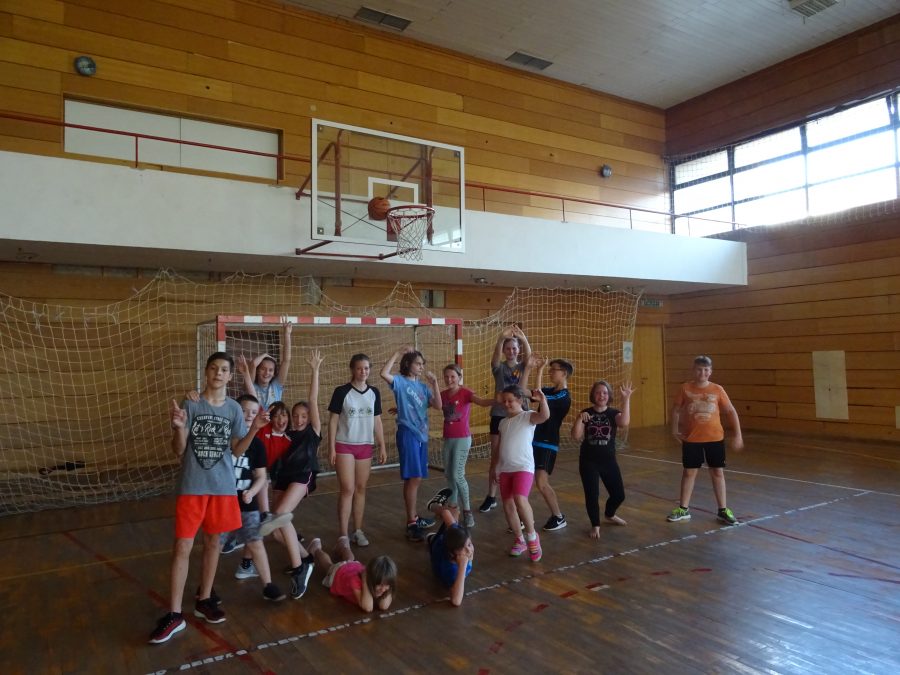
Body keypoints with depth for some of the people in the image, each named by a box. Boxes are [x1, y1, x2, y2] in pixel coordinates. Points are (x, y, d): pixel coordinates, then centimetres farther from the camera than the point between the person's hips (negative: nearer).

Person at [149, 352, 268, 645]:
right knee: (182, 547, -1)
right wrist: (178, 428, -26)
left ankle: (204, 601, 30)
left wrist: (254, 429, -13)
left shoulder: (234, 409, 1)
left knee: (212, 543, 14)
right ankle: (174, 614, 10)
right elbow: (179, 450, -7)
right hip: (192, 486, -2)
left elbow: (237, 450, 3)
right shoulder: (190, 404, -7)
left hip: (223, 486, 3)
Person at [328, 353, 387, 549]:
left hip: (365, 446, 4)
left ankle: (358, 531, 19)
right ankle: (343, 535, 1)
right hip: (344, 446, -4)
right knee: (347, 490, -6)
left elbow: (377, 421, 10)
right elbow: (333, 421, -6)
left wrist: (382, 446, 7)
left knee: (361, 489, 9)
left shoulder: (374, 393, 5)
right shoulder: (341, 391, -8)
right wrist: (331, 448, -10)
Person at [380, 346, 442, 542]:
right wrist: (398, 353, -19)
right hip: (408, 434, -7)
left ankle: (414, 518, 25)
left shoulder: (423, 387, 13)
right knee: (412, 478, -9)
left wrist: (434, 383, -3)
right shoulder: (400, 382, -5)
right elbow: (384, 373, -25)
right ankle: (411, 524, -5)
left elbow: (438, 406, 4)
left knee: (416, 478, 14)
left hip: (421, 434, 7)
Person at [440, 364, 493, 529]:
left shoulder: (465, 393, -12)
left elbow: (482, 401, -29)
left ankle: (467, 511, 3)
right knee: (448, 474, 12)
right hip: (447, 439, 6)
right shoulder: (443, 395, 5)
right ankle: (453, 506, 27)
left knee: (458, 475, -10)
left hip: (462, 439, -6)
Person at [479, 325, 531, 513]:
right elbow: (496, 354, -21)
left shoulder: (523, 366, 2)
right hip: (499, 415, 0)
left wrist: (524, 339, -42)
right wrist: (501, 338, -43)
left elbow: (529, 355, -20)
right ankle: (491, 497, 14)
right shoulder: (499, 367, 1)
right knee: (496, 457, 4)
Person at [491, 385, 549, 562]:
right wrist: (493, 467, 25)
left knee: (520, 500, -26)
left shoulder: (528, 416, -3)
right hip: (505, 469, 7)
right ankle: (519, 540, 24)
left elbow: (545, 416, -25)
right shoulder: (503, 422, 17)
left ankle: (532, 536, -5)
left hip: (524, 467, -7)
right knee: (508, 505, 7)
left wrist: (542, 399, -39)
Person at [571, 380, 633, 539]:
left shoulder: (613, 413, -2)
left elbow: (624, 422, -27)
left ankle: (609, 515, 41)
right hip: (588, 461, -1)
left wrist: (626, 399, -32)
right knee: (592, 494, -4)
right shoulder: (586, 413, -3)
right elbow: (576, 436, -12)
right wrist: (580, 419, -26)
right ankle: (595, 525, 20)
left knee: (619, 494, 8)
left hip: (608, 460, 2)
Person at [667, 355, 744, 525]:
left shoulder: (717, 390, -3)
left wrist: (737, 435, 0)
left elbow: (731, 411, 4)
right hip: (691, 439, -1)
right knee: (689, 473, 7)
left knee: (718, 472, 8)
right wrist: (675, 429, -2)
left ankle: (723, 510, 22)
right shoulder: (685, 388, -5)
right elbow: (676, 409, 6)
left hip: (715, 438, 1)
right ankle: (683, 509, 19)